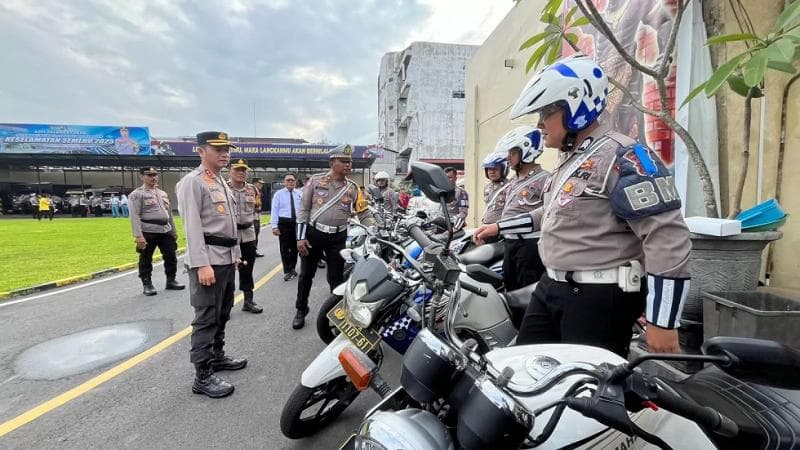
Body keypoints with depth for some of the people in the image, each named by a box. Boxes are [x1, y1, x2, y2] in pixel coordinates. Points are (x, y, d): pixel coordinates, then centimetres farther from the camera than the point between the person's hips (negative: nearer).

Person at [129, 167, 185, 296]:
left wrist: (174, 231, 19)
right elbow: (135, 216, -12)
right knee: (145, 260, 5)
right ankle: (147, 285, 17)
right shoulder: (137, 194, -4)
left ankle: (171, 281, 22)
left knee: (171, 257, 9)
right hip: (148, 232, -6)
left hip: (166, 231, 6)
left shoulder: (163, 193, 17)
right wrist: (138, 236, -19)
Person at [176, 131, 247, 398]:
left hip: (226, 258, 9)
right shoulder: (192, 181, -10)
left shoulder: (221, 182, 18)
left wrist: (236, 253, 20)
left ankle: (217, 357, 32)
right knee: (206, 317, -5)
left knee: (222, 313, 18)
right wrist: (202, 265, -23)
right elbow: (192, 226, -18)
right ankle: (203, 376, 2)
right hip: (208, 259, -9)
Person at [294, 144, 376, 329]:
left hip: (337, 237, 1)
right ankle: (301, 310, 31)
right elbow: (304, 209, -2)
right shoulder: (316, 180, -3)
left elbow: (365, 214, 2)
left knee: (336, 278, 7)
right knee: (306, 275, 12)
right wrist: (301, 237, -7)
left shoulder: (353, 188, 2)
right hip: (312, 233, 0)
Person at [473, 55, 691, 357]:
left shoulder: (621, 156, -17)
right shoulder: (570, 158, 14)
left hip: (601, 297, -9)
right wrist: (499, 227, 27)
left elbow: (667, 237, -21)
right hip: (552, 288, 9)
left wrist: (662, 322, -22)